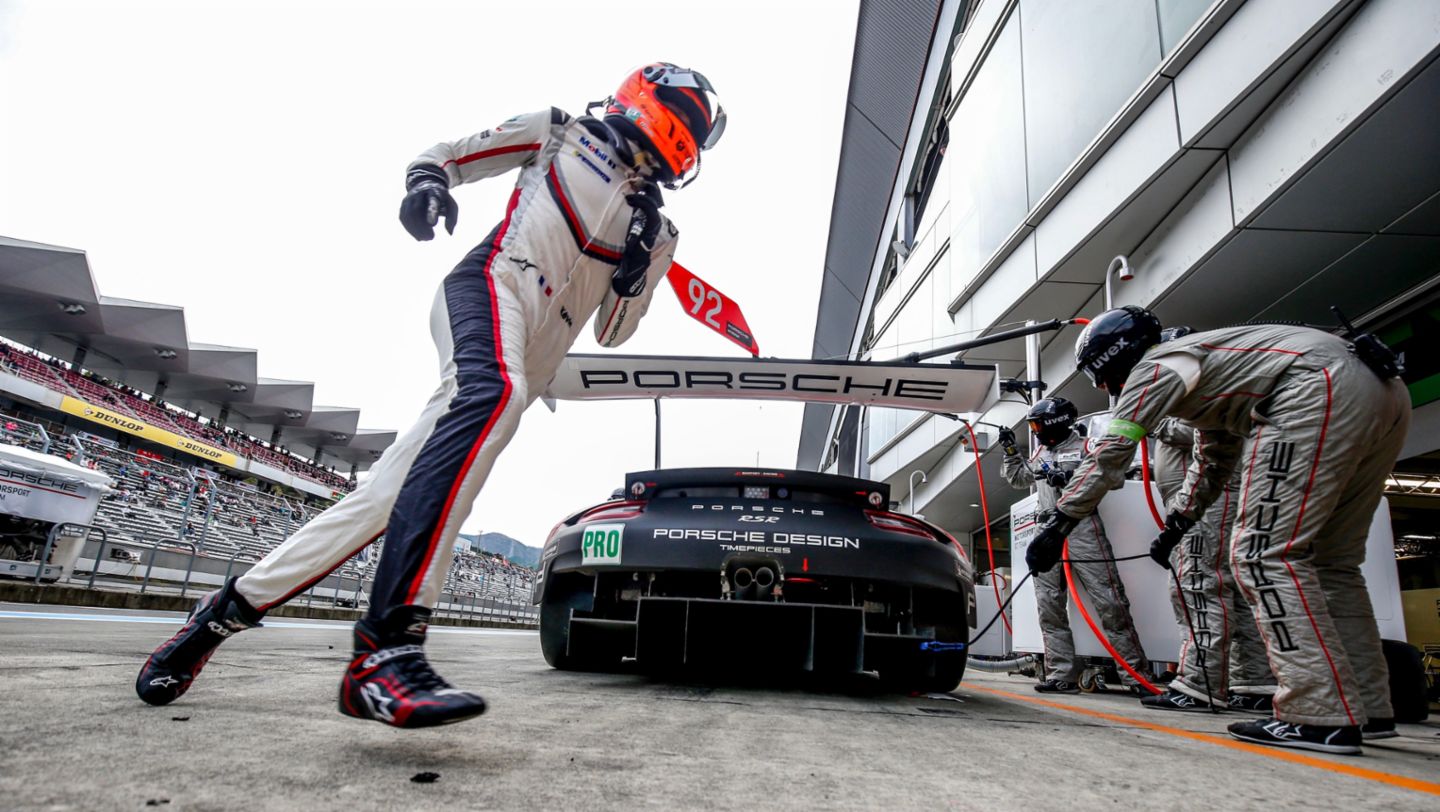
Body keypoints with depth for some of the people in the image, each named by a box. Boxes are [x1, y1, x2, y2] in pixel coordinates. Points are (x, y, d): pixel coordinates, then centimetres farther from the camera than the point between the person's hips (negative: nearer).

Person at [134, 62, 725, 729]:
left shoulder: (655, 234, 26)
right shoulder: (562, 132, 20)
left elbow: (613, 331, 20)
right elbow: (451, 153, 19)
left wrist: (643, 259, 4)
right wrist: (427, 178, -3)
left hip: (527, 367, 5)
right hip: (492, 281, -5)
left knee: (392, 495, -6)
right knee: (493, 395, -38)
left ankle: (231, 606, 9)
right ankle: (386, 648, -44)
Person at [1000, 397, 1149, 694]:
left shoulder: (1084, 446, 3)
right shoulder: (1040, 454, 22)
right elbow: (1018, 479, 33)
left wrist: (1071, 478, -20)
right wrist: (1011, 451, 21)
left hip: (1081, 528, -6)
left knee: (1109, 602, -9)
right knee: (1050, 608, 3)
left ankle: (1136, 672, -2)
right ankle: (1062, 675, 7)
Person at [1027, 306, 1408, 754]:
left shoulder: (1153, 367, 5)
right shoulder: (1201, 370, 32)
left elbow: (1108, 457, 0)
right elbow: (1212, 463, 39)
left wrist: (1057, 526, 2)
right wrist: (1175, 524, 38)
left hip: (1319, 392, -10)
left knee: (1264, 554, -8)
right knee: (1331, 562, 15)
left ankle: (1320, 717, -10)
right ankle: (1368, 709, 19)